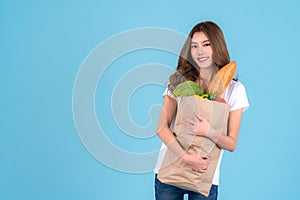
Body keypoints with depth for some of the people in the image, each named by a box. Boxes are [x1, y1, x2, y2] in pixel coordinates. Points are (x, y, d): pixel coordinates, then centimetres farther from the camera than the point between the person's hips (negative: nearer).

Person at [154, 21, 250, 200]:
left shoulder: (234, 89, 0)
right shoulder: (179, 81, 0)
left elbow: (231, 144, -1)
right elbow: (162, 128, -7)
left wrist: (209, 131, -21)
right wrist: (186, 157, -20)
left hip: (205, 177, 0)